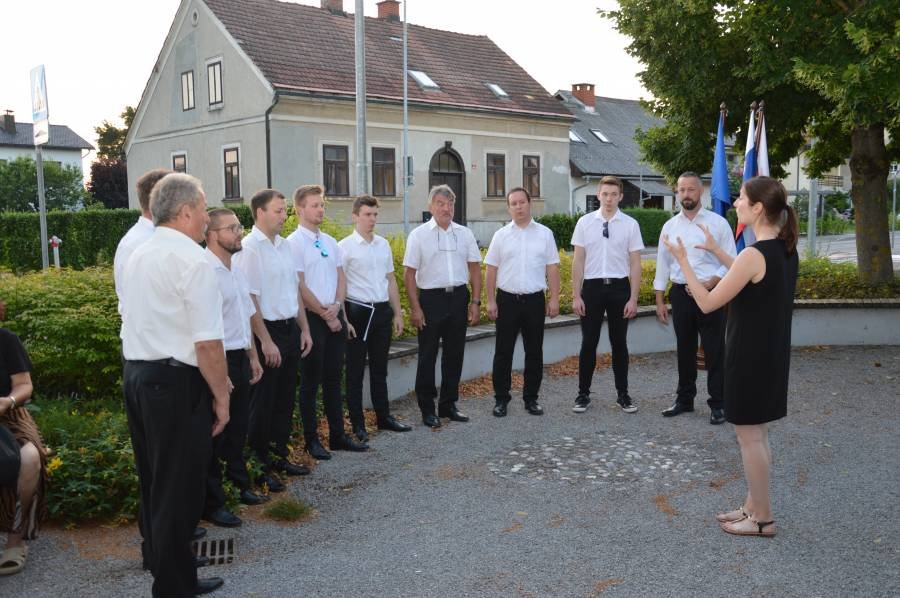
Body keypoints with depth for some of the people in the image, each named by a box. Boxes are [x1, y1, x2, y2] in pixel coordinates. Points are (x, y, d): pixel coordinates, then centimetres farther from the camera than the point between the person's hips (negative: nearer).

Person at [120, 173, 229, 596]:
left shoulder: (137, 256, 12)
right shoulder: (192, 260, -15)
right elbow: (207, 342, -20)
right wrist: (221, 397, -9)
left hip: (135, 375, 9)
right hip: (176, 384, -9)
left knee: (154, 483, 19)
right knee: (179, 490, 2)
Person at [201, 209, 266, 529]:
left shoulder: (236, 271, 11)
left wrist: (253, 356, 19)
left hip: (241, 359, 8)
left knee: (238, 427, 19)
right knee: (215, 433, 2)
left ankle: (239, 485, 35)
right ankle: (212, 504, 14)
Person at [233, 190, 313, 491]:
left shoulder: (284, 245, 11)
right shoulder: (249, 248, -14)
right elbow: (249, 299, -18)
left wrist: (304, 329, 14)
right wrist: (266, 341, -19)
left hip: (290, 330, 8)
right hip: (266, 332, -8)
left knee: (285, 399, 16)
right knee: (262, 404, 2)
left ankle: (279, 457, 29)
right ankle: (259, 467, 14)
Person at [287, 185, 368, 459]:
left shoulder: (330, 241, 13)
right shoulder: (294, 243, -9)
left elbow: (341, 278, 11)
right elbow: (300, 287, -13)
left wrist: (336, 306, -7)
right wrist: (326, 315, -11)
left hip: (335, 316, 6)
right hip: (312, 317, -6)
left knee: (333, 379, 12)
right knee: (311, 381, 3)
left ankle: (338, 435, 21)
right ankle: (311, 439, 13)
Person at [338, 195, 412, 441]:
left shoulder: (383, 244, 10)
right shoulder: (345, 247, -8)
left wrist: (397, 313, 13)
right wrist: (344, 320, -14)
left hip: (382, 310, 5)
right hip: (358, 310, -5)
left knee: (380, 368, 16)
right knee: (356, 371, 4)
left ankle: (384, 416, 27)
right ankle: (357, 424, 13)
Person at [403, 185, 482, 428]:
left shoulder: (464, 234, 8)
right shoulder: (419, 235, -2)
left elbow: (475, 269, 10)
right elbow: (409, 273, -5)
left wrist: (475, 302, 4)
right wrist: (415, 308, -10)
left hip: (458, 298, 4)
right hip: (431, 298, -3)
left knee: (454, 354, 10)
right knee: (428, 356, 1)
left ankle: (448, 405, 23)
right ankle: (427, 409, 11)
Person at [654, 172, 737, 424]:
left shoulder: (718, 223, -3)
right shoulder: (670, 226, 7)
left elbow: (731, 261, -3)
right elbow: (662, 264, 10)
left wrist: (709, 284, -17)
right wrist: (660, 301, 8)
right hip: (680, 294, 3)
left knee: (714, 351, 1)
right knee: (685, 350, 14)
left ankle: (717, 404, 12)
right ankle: (684, 400, 27)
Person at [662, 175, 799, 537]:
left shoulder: (754, 255, -23)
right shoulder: (786, 250, 4)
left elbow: (708, 304, -18)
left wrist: (682, 260, -10)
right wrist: (717, 252, 24)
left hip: (749, 357, -9)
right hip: (771, 354, 9)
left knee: (748, 435, 4)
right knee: (756, 434, 18)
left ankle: (762, 518, 15)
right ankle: (753, 506, 30)